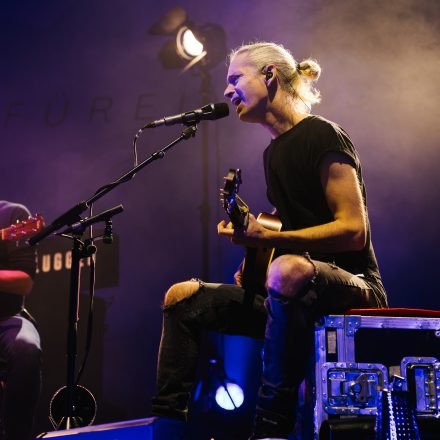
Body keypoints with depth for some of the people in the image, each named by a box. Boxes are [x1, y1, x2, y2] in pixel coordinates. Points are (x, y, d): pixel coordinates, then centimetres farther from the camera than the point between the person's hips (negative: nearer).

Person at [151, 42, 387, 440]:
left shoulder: (321, 135, -10)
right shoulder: (274, 152, 17)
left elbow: (353, 230, -18)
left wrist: (267, 238, -24)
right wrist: (254, 246, 6)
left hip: (354, 287, -9)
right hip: (298, 298, 9)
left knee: (288, 271, -42)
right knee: (183, 297, 2)